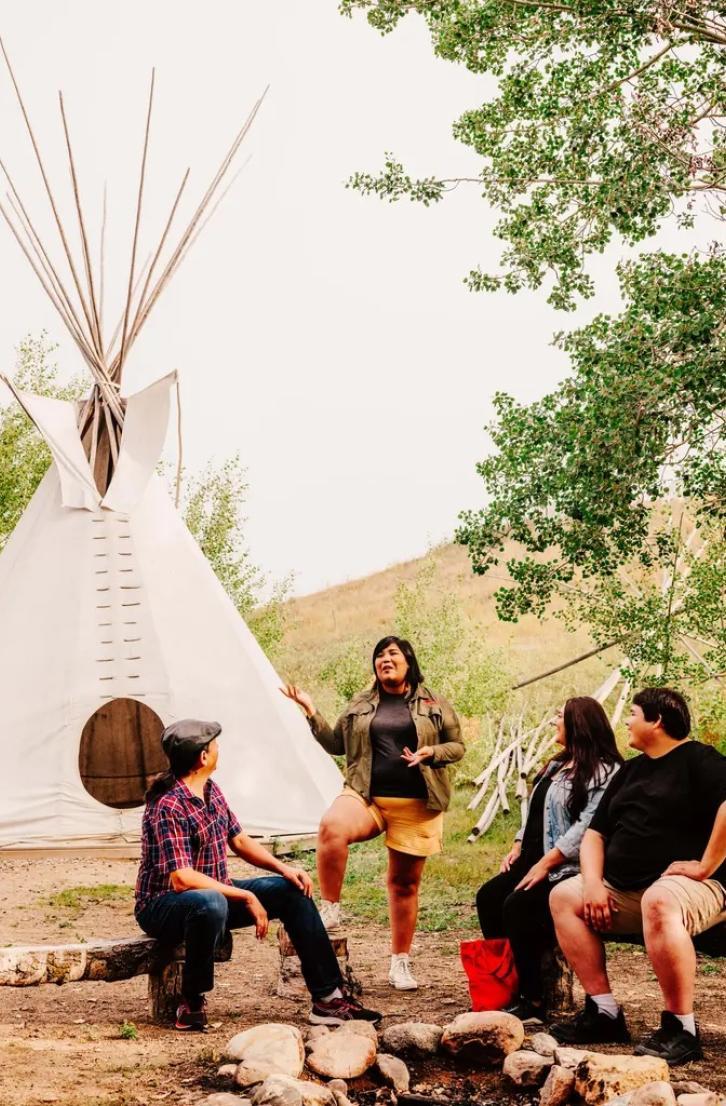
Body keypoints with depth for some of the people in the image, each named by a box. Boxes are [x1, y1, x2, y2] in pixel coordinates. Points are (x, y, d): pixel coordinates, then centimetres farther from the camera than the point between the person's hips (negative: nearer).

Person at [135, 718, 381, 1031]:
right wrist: (246, 897, -27)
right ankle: (192, 1004, -22)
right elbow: (182, 879, -32)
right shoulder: (167, 807, -25)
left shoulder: (211, 791, 4)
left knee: (292, 891, 0)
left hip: (216, 892, 9)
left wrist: (283, 868, -2)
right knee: (211, 903, -42)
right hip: (164, 905, -9)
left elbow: (238, 840, 14)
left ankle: (328, 998, 2)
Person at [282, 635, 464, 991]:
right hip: (367, 796, 0)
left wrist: (431, 753, -11)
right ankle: (329, 908, -19)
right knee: (332, 825, -33)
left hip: (416, 803, 0)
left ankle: (400, 962, 20)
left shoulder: (433, 704, 8)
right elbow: (336, 744, 15)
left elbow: (457, 745, 9)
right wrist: (311, 712, 4)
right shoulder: (360, 705, 14)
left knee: (405, 882, 6)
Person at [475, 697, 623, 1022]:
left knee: (518, 906, -27)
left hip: (568, 868, -10)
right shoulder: (557, 766, 20)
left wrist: (546, 864, -23)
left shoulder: (602, 772, -12)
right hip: (535, 860, 10)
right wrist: (518, 848, 10)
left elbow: (588, 827, -22)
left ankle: (532, 1000, -18)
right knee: (488, 897, -5)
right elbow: (536, 812, 25)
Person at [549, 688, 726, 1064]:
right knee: (564, 895, -5)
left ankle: (680, 1028, -31)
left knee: (657, 902, -39)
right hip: (624, 891, 9)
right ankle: (604, 1012, -8)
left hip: (690, 886, -9)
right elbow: (595, 834, 18)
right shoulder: (630, 771, 21)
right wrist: (594, 885, 0)